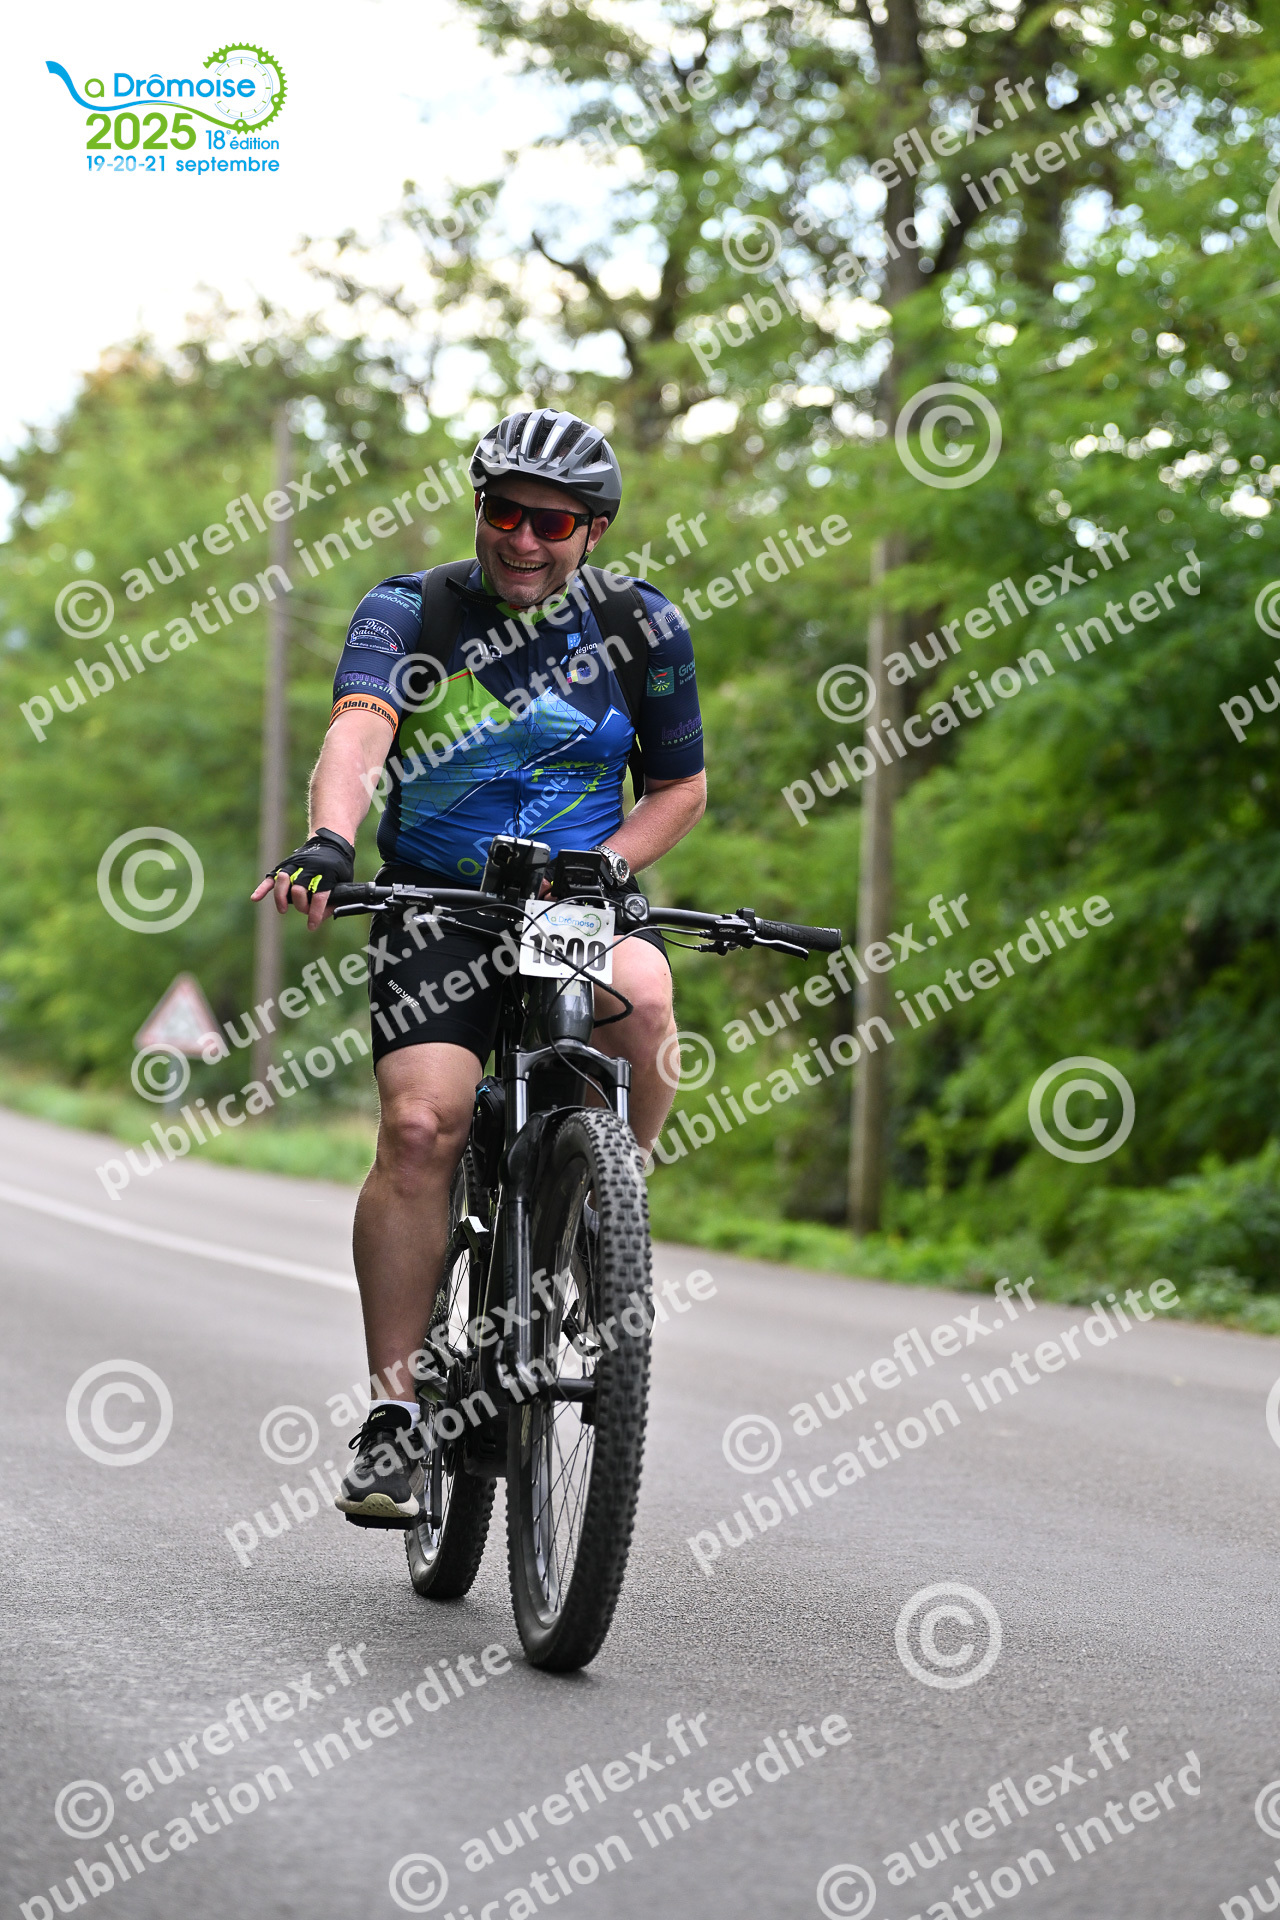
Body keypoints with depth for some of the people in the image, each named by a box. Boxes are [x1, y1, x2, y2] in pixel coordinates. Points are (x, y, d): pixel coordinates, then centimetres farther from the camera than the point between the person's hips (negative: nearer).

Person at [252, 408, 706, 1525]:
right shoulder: (409, 613, -3)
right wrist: (328, 841, -42)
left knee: (641, 995, -34)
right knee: (421, 1126, -21)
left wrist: (599, 870, -10)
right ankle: (394, 1412, -14)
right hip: (436, 905, -1)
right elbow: (359, 731, -22)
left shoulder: (641, 627, 2)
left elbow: (682, 788, 10)